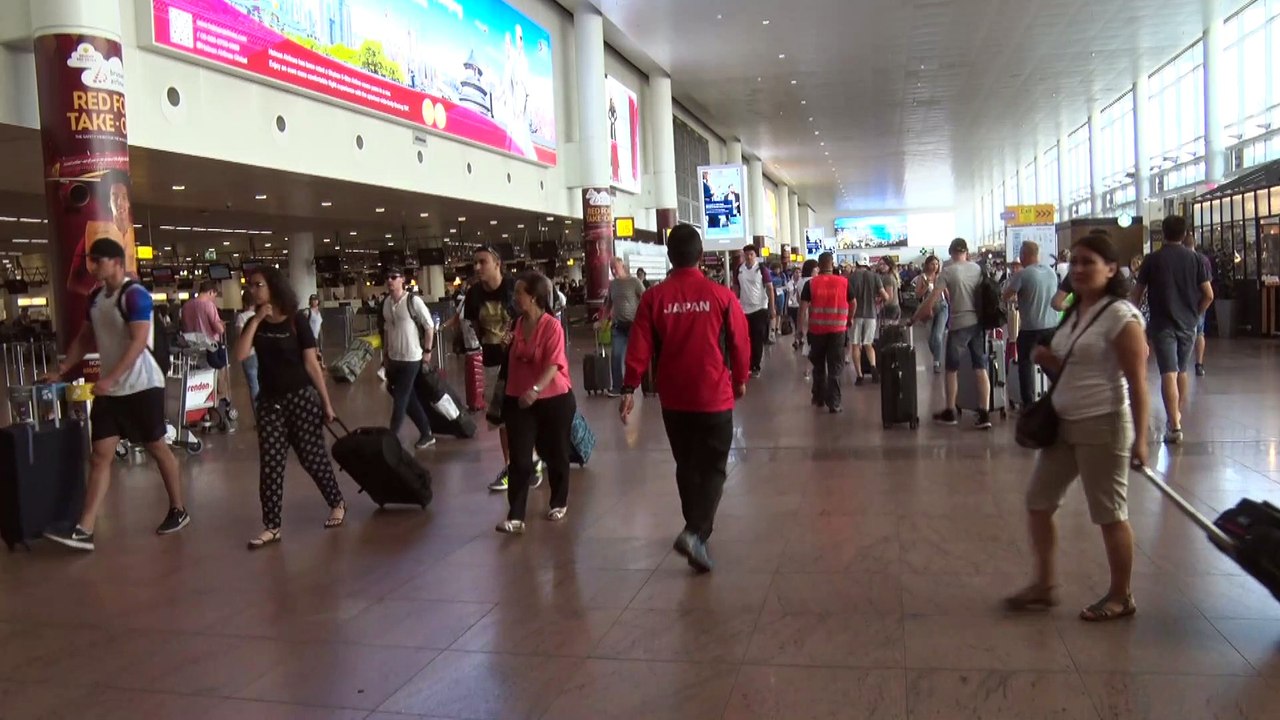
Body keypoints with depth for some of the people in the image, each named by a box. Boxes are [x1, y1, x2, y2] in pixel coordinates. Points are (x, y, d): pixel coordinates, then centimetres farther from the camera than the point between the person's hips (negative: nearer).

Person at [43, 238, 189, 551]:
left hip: (142, 386, -7)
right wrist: (61, 370, 8)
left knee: (157, 447, 6)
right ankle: (84, 530, 0)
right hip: (110, 390, 7)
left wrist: (110, 379, -27)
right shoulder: (96, 297, 10)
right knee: (99, 456, 2)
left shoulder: (135, 295, -14)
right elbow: (85, 338, 19)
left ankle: (178, 510, 21)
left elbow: (139, 342, -22)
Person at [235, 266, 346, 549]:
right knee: (270, 464, 1)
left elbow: (312, 364, -6)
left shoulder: (296, 321, -7)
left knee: (313, 457, 6)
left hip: (301, 398, -4)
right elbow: (240, 355, -11)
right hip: (269, 401, 4)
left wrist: (326, 403, -6)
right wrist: (257, 320, -14)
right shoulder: (254, 323, 5)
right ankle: (271, 527, 6)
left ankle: (337, 503, 28)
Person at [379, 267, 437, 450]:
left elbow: (429, 326, -10)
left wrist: (427, 351, -9)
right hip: (393, 358, 7)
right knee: (409, 399, 14)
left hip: (411, 359, -7)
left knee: (400, 400, -3)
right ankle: (426, 434, 26)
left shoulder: (413, 301, -15)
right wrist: (385, 354, 15)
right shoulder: (386, 303, 4)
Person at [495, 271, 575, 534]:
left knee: (555, 453, 13)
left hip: (554, 400, -4)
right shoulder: (517, 324, 4)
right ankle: (515, 517, -1)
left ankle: (559, 504, 33)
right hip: (518, 400, 4)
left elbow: (553, 365, -24)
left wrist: (535, 390, -36)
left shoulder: (552, 326, -14)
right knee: (519, 460, -2)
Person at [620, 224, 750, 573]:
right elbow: (740, 343, -2)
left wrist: (629, 388, 0)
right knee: (712, 468, 6)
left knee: (687, 466, 19)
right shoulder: (721, 296, -9)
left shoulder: (654, 297, -6)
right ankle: (695, 533, -12)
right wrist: (740, 380, 13)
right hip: (715, 397, -2)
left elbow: (640, 347, -7)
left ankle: (697, 528, 32)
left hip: (673, 399, 2)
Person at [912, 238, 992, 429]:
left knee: (952, 370, 9)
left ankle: (950, 413, 16)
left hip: (959, 324, -4)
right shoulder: (977, 268, 5)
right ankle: (984, 414, -1)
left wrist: (914, 318, -1)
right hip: (978, 322, 4)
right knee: (981, 369, 3)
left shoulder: (947, 271, -7)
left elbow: (932, 299, -10)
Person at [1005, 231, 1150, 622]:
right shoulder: (1074, 312, 10)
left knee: (1109, 513, 4)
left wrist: (1139, 438, -19)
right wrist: (1048, 360, -1)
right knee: (1038, 500, 13)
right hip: (1064, 423, 9)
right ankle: (1045, 585, 26)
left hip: (1103, 427, -9)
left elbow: (1137, 381, -16)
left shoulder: (1120, 315, -14)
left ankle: (1121, 596, 22)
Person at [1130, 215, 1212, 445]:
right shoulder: (1195, 259, 1)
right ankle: (1177, 414, 36)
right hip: (1188, 324, 3)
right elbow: (1208, 295, 0)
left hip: (1162, 324, -3)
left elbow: (1137, 294, -1)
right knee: (1181, 370, 20)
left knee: (1168, 373, -9)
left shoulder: (1153, 259, -5)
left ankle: (1174, 425, -19)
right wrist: (1195, 314, 15)